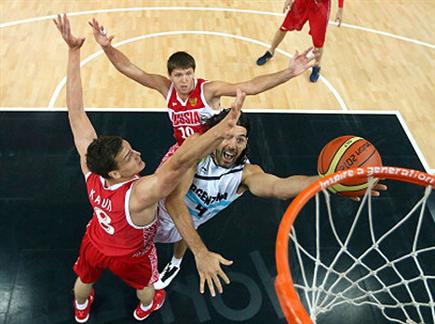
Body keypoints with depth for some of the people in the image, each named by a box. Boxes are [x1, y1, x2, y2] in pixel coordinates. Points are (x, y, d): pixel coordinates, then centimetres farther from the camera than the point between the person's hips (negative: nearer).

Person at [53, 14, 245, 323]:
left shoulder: (90, 168, -36)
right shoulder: (141, 194, -51)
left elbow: (76, 113, -36)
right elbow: (179, 162, -68)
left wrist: (74, 52, -37)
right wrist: (222, 130, -83)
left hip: (95, 244, 4)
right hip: (131, 256, -3)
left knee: (85, 279, 35)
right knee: (146, 284, 33)